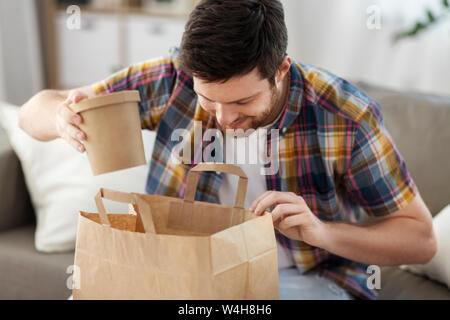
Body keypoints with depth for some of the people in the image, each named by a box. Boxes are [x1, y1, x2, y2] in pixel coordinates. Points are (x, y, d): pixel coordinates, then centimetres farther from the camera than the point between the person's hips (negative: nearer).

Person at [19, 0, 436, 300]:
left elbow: (421, 240, -9)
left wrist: (321, 232, -27)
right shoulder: (171, 80, -12)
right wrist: (63, 118, -30)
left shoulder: (347, 118, -18)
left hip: (305, 277, -1)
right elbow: (34, 112, -3)